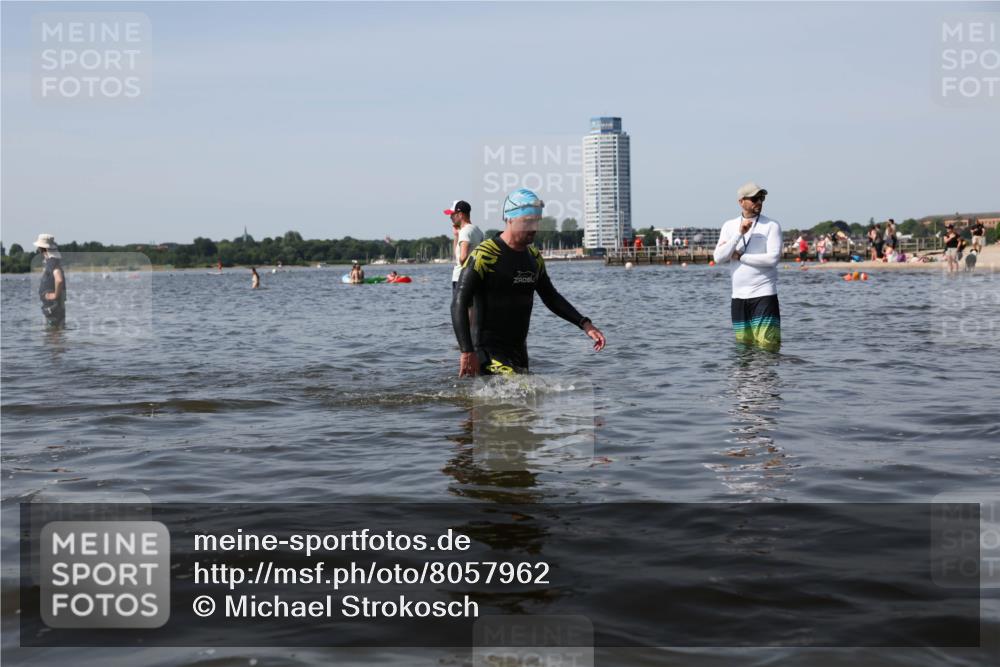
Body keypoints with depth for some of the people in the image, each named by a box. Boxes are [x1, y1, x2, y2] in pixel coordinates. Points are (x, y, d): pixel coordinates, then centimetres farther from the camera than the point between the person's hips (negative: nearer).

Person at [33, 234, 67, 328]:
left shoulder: (53, 261, -20)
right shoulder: (49, 260, 12)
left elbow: (59, 280, -37)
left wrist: (55, 295, -25)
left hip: (53, 303, -10)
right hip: (50, 303, 10)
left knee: (54, 329, -6)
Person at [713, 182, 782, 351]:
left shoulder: (771, 226, -2)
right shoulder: (729, 226, 9)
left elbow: (772, 258, -14)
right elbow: (719, 258, -3)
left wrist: (740, 256, -7)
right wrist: (739, 234, -12)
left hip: (764, 294, -4)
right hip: (738, 296, 4)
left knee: (766, 345, -10)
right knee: (743, 345, 10)